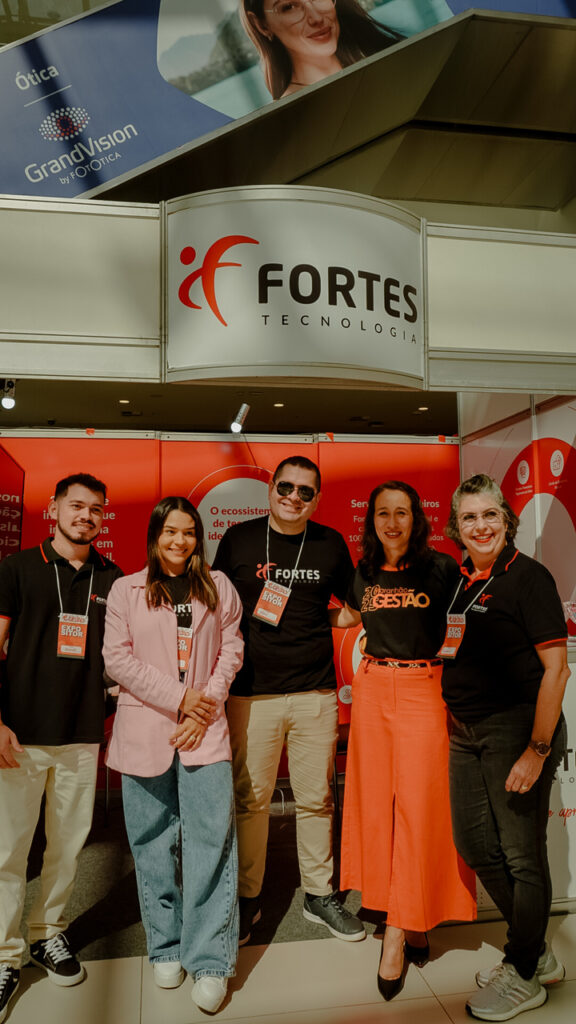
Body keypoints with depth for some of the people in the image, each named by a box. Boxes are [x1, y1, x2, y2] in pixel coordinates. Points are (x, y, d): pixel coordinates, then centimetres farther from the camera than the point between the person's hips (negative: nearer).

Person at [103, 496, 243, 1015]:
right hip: (145, 729, 0)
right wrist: (178, 698, -9)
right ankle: (166, 948, 27)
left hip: (204, 729, 0)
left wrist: (207, 703, -5)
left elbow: (231, 649, 8)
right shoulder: (126, 591, 5)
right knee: (154, 842, 9)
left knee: (211, 838, -4)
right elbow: (118, 659, -2)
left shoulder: (217, 587, 9)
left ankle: (210, 961, 8)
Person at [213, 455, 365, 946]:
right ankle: (248, 897, 28)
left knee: (317, 798, 11)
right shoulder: (239, 539, 0)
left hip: (315, 692, 2)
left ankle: (320, 895, 31)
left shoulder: (331, 543, 4)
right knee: (251, 799, 7)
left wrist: (311, 628, 2)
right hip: (251, 691, -1)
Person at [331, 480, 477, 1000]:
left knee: (417, 805, -3)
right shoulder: (364, 574, 6)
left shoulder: (441, 568, -5)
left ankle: (398, 932, 9)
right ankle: (412, 919, 26)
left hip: (423, 690, -4)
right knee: (377, 801, 9)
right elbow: (348, 617, 24)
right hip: (372, 688, 4)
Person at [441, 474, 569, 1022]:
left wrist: (538, 750, -19)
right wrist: (455, 719, 12)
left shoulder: (527, 576, -13)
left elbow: (556, 668, -17)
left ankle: (524, 976, 27)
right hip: (466, 731, 8)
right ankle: (537, 951, 37)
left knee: (522, 853, 5)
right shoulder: (461, 581, 9)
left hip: (515, 726, -8)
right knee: (476, 844, 17)